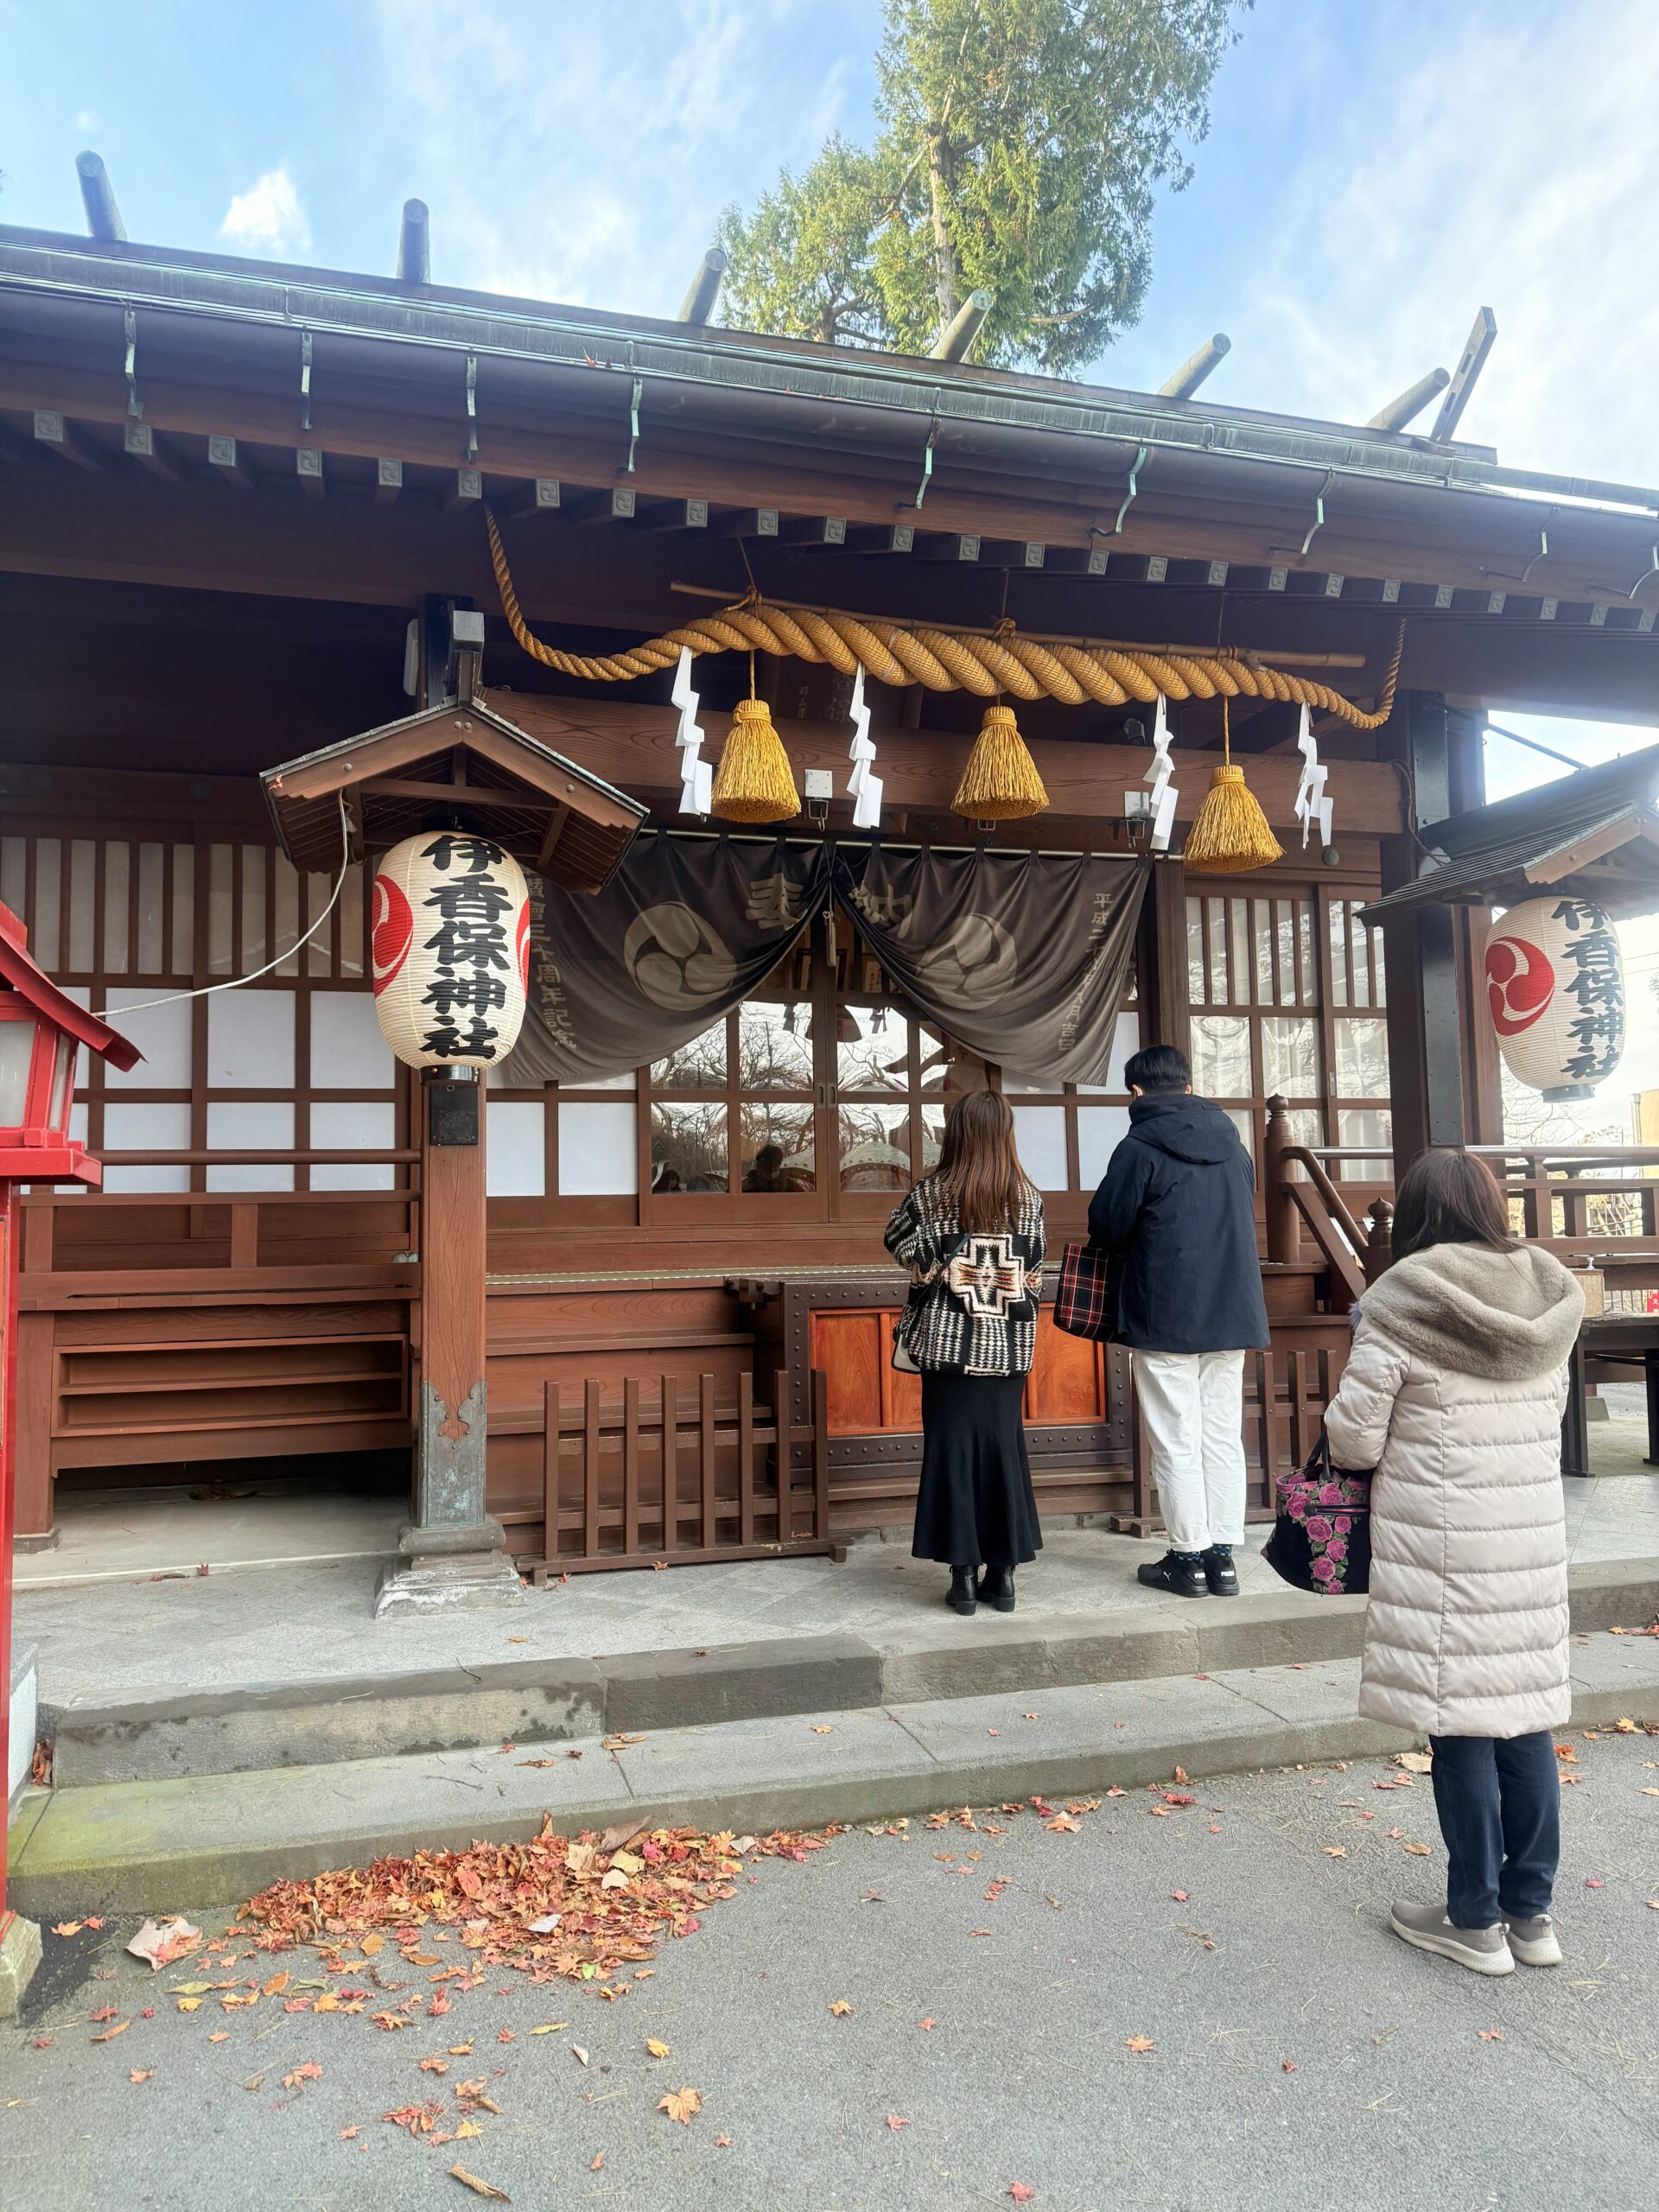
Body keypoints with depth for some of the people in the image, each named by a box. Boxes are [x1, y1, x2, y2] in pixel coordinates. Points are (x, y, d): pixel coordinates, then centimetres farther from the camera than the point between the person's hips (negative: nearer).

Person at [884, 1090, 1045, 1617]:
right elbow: (1034, 1268, 6)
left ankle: (963, 1572, 6)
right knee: (1004, 1445, 9)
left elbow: (900, 1245, 4)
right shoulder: (1027, 1195, -1)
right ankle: (1004, 1571, 13)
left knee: (951, 1448, 4)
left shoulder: (933, 1191, -8)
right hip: (1007, 1343, 2)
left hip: (948, 1340, -2)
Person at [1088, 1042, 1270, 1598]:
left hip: (1165, 1317, -6)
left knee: (1176, 1442, 3)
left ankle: (1188, 1557, 9)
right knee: (1224, 1437, 11)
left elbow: (1107, 1229, -8)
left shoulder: (1140, 1148, -11)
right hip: (1233, 1313, 6)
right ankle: (1223, 1556, 15)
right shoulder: (1232, 1144, 9)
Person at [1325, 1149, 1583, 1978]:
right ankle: (1530, 1911, 25)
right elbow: (1552, 1408, 14)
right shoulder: (1545, 1297, 6)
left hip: (1442, 1549, -6)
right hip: (1534, 1537, 6)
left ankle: (1475, 1921, 17)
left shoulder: (1402, 1304, -12)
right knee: (1526, 1719, 14)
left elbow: (1351, 1437, -10)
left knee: (1460, 1727, 4)